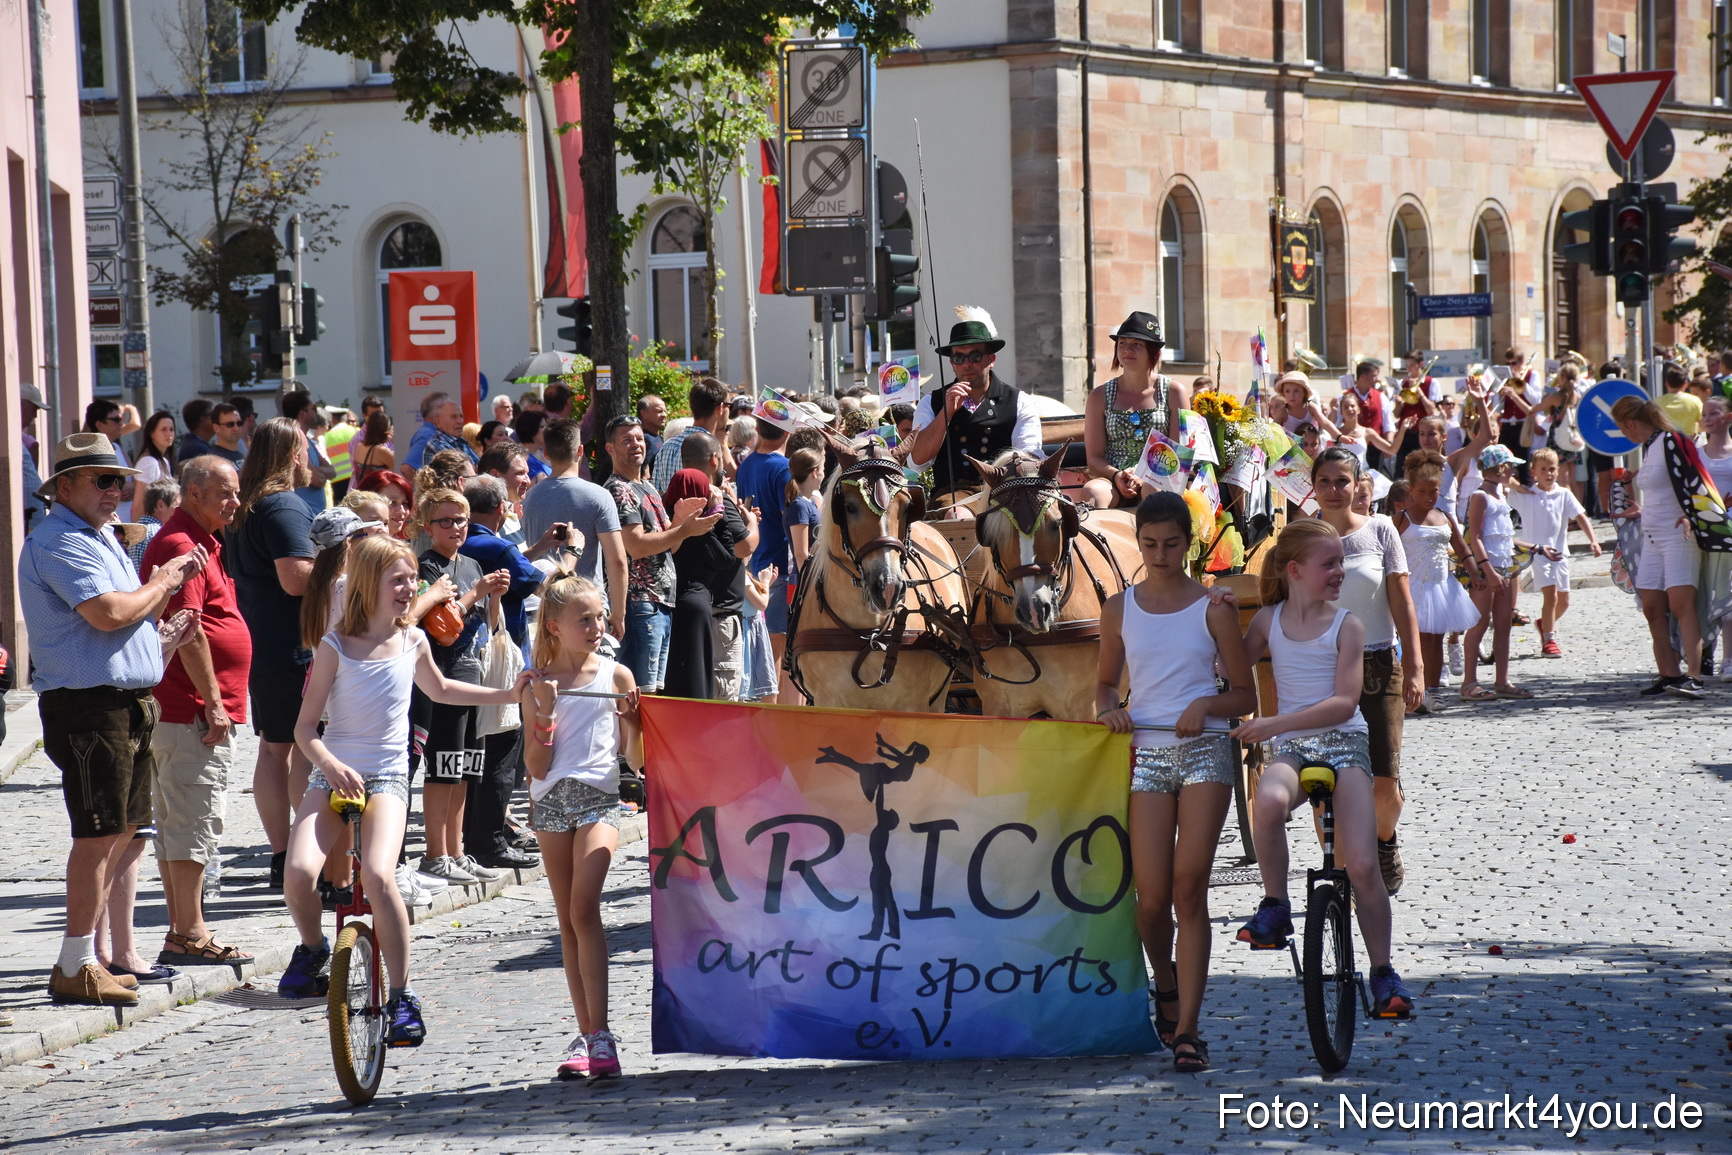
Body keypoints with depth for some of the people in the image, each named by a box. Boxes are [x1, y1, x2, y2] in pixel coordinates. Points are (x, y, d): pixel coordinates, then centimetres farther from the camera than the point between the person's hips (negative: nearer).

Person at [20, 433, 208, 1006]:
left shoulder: (97, 538, 21)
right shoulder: (58, 543, -13)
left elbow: (138, 613, 24)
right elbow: (108, 613, -24)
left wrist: (171, 581, 7)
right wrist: (162, 583, -8)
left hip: (125, 702, 10)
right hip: (88, 705, -10)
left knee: (119, 831, 13)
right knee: (99, 832, -8)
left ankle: (85, 958, 20)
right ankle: (75, 969, -4)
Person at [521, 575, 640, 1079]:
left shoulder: (617, 676, 4)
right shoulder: (539, 686, 6)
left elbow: (637, 760, 7)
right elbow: (536, 766, 1)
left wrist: (633, 720, -10)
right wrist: (543, 714, -11)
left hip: (599, 797, -3)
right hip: (551, 802, 3)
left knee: (584, 908, -18)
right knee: (568, 921, 6)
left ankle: (600, 1034, -19)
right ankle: (586, 1034, 13)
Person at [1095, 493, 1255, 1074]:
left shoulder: (1213, 609, 4)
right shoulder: (1119, 609, 10)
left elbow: (1245, 694, 7)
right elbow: (1106, 682, 21)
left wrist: (1205, 705, -12)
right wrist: (1109, 710, -2)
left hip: (1204, 749, -2)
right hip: (1145, 755, 2)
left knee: (1189, 885, -13)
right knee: (1152, 897, -6)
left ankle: (1186, 1029, -10)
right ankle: (1165, 985, 27)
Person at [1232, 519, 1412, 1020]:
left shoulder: (1346, 625, -1)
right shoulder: (1269, 620, 8)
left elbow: (1344, 702, -11)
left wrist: (1274, 724, -20)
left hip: (1343, 743, -1)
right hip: (1290, 749, 1)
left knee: (1361, 864, -13)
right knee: (1269, 799, -36)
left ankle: (1382, 971, 3)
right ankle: (1275, 907, -17)